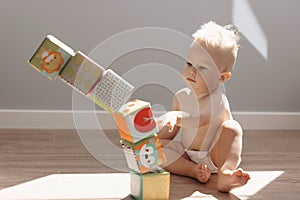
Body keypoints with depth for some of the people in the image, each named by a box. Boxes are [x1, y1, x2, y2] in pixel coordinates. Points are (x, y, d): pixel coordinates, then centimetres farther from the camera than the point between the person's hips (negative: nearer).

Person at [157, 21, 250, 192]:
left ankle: (225, 173, -45)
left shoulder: (218, 101, -19)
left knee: (232, 127, -29)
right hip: (187, 154, 5)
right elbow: (170, 133, 8)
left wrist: (176, 116, -58)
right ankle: (193, 170, -27)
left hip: (214, 156, -5)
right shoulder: (181, 97, 0)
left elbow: (200, 120, -40)